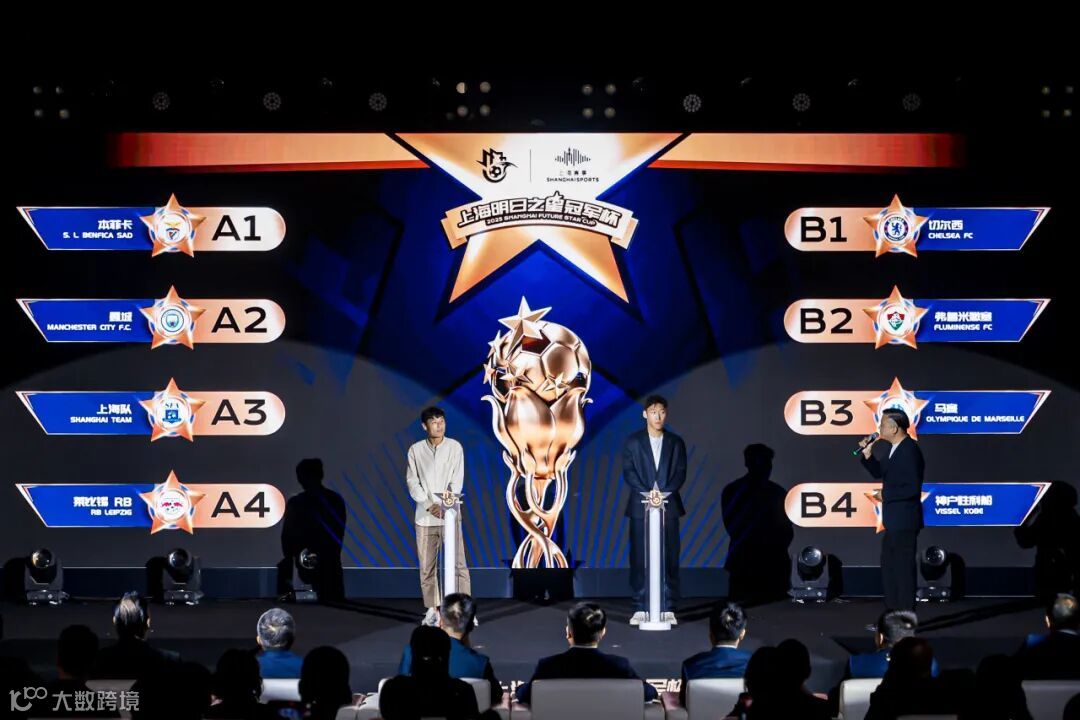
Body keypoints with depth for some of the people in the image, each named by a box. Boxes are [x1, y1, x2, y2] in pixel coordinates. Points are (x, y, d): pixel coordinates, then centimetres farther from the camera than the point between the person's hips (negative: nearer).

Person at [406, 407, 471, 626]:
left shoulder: (455, 447, 0)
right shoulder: (415, 450, 4)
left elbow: (457, 481, -4)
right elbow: (412, 482, 0)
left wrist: (444, 507, -15)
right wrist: (429, 506, -13)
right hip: (424, 517, 2)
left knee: (458, 564, -5)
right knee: (427, 566, 5)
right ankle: (432, 610, 14)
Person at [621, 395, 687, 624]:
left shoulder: (676, 442, 9)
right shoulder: (633, 441, 5)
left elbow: (680, 473, 2)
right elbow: (628, 472, -2)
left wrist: (664, 494, -14)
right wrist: (648, 494, -15)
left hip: (669, 507, 1)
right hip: (640, 507, -1)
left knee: (670, 558, -1)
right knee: (639, 558, -1)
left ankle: (668, 608, 3)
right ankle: (640, 608, 2)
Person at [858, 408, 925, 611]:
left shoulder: (909, 451, -21)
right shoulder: (896, 449, 9)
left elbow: (913, 488, -26)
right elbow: (880, 472, 18)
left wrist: (887, 494, -15)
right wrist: (868, 455, 3)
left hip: (904, 520, -10)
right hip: (894, 519, 10)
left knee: (903, 568, -2)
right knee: (888, 565, 17)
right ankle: (893, 610, 27)